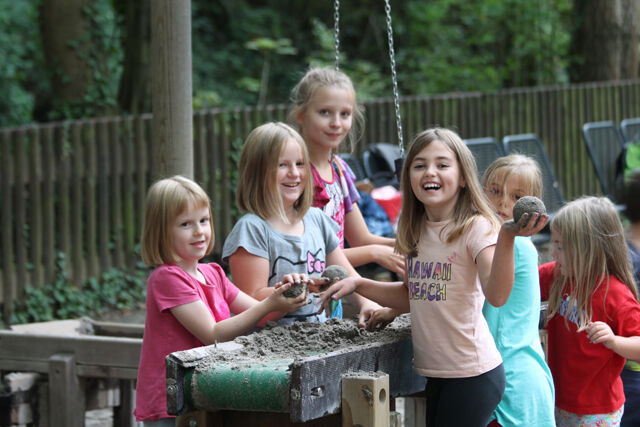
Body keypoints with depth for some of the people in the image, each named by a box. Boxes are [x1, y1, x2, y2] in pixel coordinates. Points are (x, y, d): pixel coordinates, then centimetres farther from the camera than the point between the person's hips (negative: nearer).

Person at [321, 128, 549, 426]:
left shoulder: (475, 228, -13)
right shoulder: (416, 233, 9)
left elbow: (496, 295, -28)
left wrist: (507, 236, -40)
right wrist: (358, 285, 11)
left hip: (472, 374, -7)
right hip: (433, 374, 7)